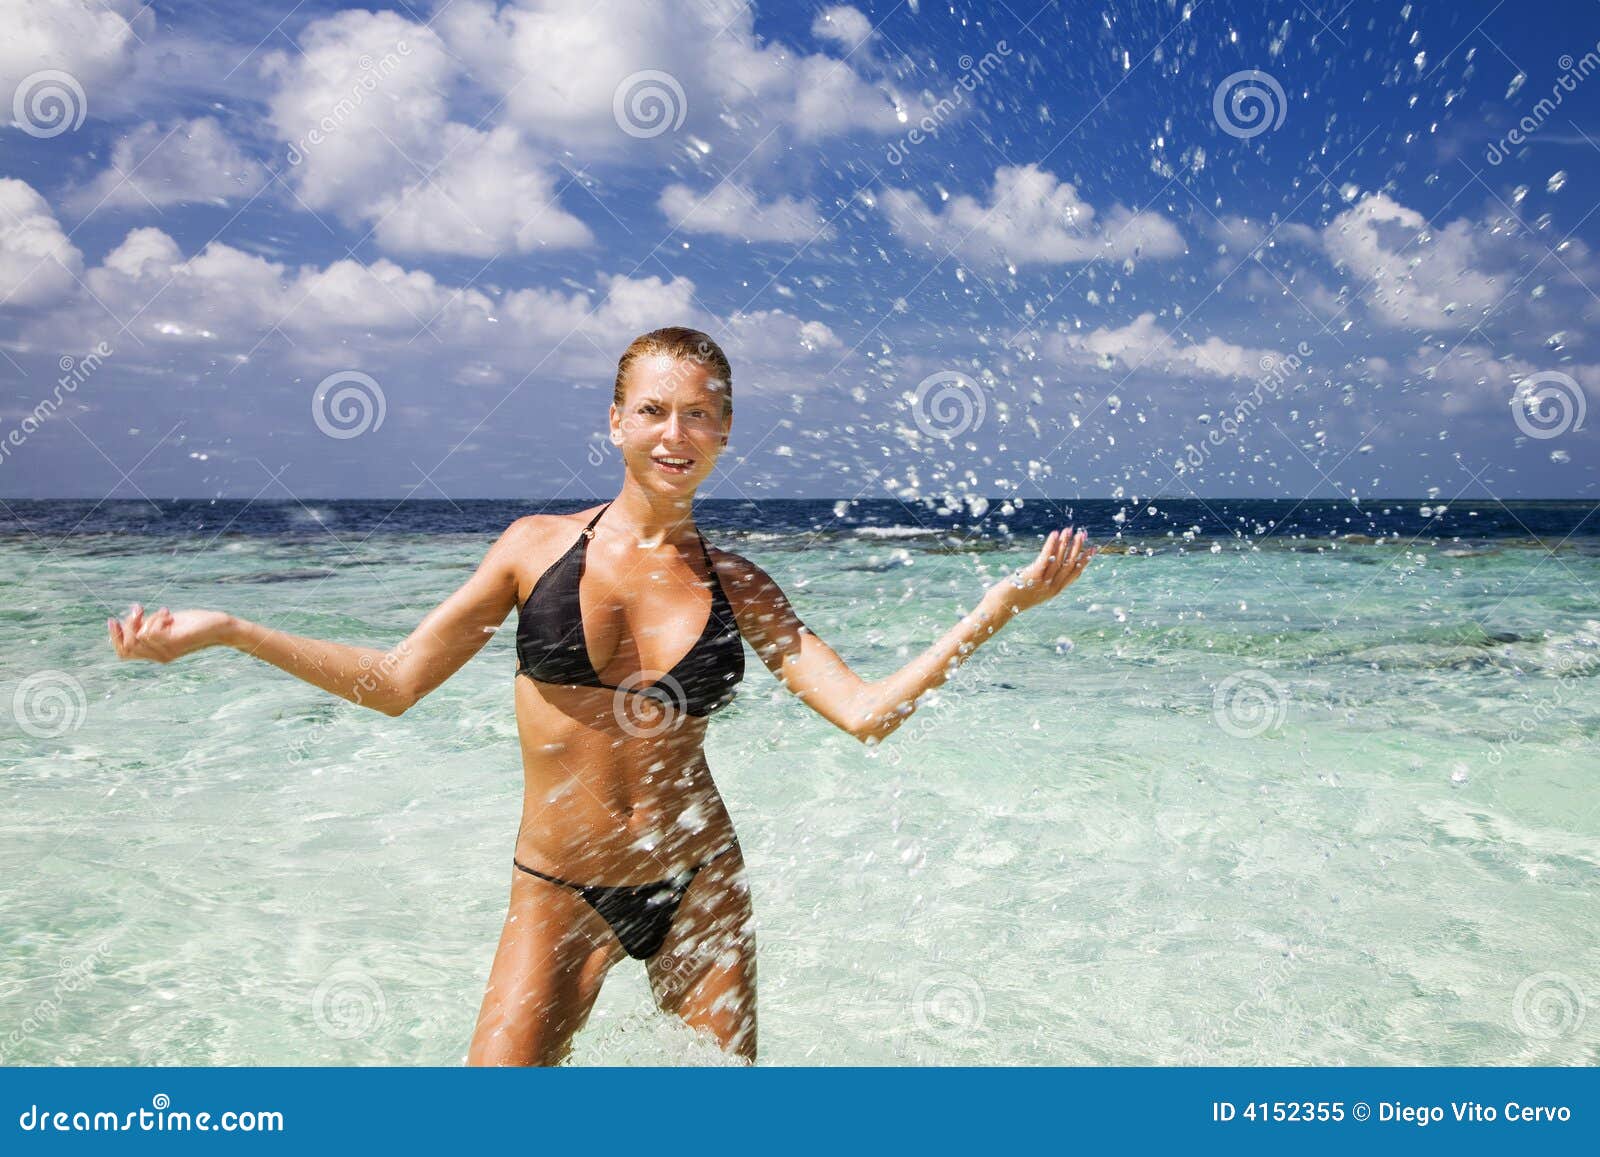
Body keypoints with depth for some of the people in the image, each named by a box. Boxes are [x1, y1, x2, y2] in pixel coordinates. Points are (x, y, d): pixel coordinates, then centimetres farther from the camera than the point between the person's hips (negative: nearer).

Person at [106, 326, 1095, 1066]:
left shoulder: (736, 586, -2)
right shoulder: (540, 545, -3)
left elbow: (868, 711, -9)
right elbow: (395, 683, 1)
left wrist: (1003, 604, -14)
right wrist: (223, 631, -3)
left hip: (697, 884, 1)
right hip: (558, 893, -1)